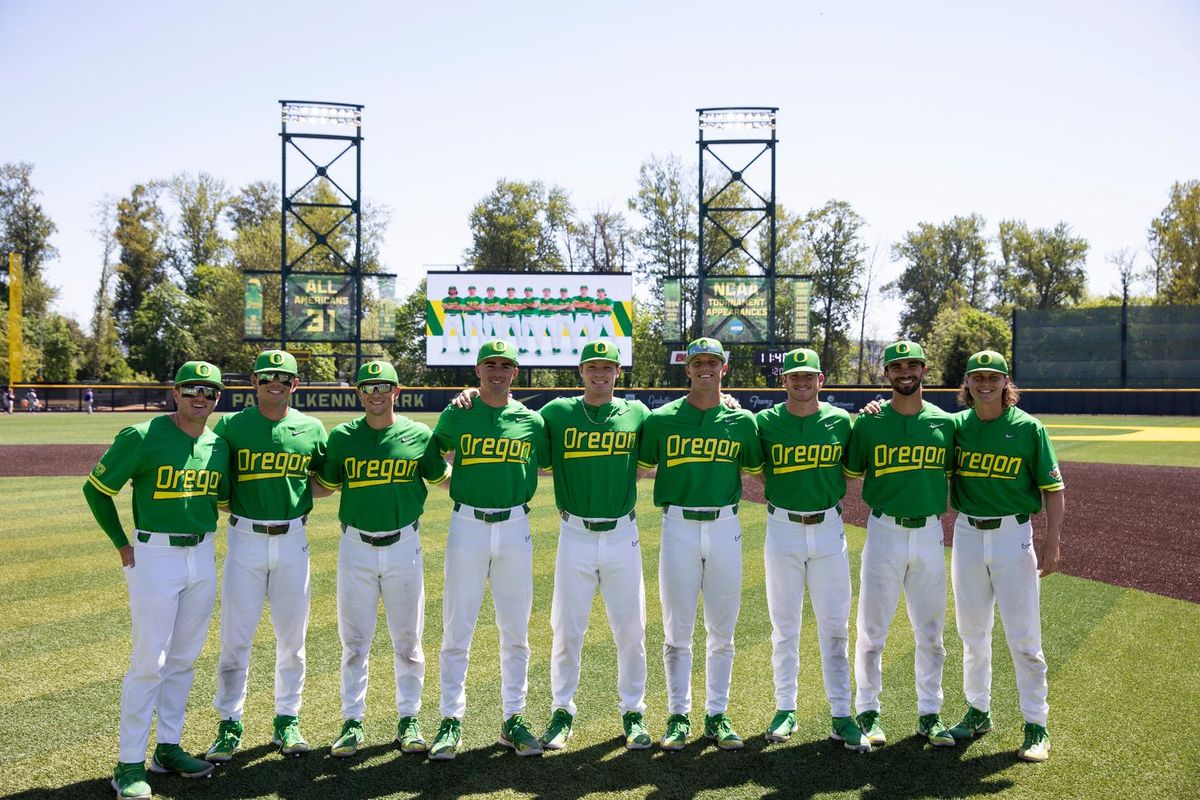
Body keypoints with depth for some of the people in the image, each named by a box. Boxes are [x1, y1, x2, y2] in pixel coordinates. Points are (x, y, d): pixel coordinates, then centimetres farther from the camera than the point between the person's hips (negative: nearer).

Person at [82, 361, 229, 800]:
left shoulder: (219, 445, 6)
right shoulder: (142, 437, -10)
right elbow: (96, 489, -3)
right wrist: (122, 545, -3)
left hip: (203, 557, 6)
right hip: (155, 556, -6)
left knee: (184, 659, 12)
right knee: (149, 660, -5)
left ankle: (169, 747, 25)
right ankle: (130, 763, 4)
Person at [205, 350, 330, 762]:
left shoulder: (312, 429, 4)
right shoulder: (231, 426, 0)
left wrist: (304, 493, -6)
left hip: (293, 540, 2)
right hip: (245, 538, -2)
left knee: (292, 638, 9)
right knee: (235, 638, 0)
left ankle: (286, 721, 22)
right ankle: (230, 725, 12)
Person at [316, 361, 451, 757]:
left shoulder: (419, 435, 0)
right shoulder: (342, 436, 2)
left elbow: (444, 480, 11)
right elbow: (325, 485, 11)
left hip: (403, 546, 0)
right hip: (355, 547, 0)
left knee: (408, 639, 8)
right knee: (353, 640, 5)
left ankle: (408, 718, 20)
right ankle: (353, 721, 16)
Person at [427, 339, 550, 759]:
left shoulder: (531, 421, 6)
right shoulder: (455, 416, 2)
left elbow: (549, 465, 17)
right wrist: (451, 480, 0)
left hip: (515, 528, 2)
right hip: (467, 525, -1)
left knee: (515, 631, 7)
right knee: (457, 630, 0)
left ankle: (513, 719, 17)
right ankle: (451, 722, 8)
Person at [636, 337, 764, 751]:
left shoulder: (741, 421, 7)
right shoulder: (662, 419, 2)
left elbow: (757, 470, 18)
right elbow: (641, 468, 10)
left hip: (725, 527, 2)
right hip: (679, 526, -1)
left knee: (722, 631, 7)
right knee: (677, 631, 3)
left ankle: (717, 715, 18)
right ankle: (678, 716, 14)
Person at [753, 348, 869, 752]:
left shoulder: (841, 421, 1)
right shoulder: (765, 422, -1)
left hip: (829, 529, 1)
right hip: (783, 530, 0)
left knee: (835, 627, 3)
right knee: (784, 626, 8)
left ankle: (841, 717, 9)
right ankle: (785, 709, 19)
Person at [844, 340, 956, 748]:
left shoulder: (945, 422, 5)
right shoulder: (869, 423, -1)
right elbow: (848, 475, 7)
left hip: (930, 534, 2)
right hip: (885, 532, -2)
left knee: (931, 633, 9)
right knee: (872, 630, 4)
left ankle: (929, 714, 21)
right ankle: (868, 711, 16)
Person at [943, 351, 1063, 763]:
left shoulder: (1028, 428, -5)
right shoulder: (956, 425, 4)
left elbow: (1052, 488, -4)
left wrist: (1051, 541, -12)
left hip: (1013, 535, -3)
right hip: (967, 534, 3)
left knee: (1023, 635, -2)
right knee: (972, 631, 13)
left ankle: (1036, 725, 9)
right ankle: (978, 712, 27)